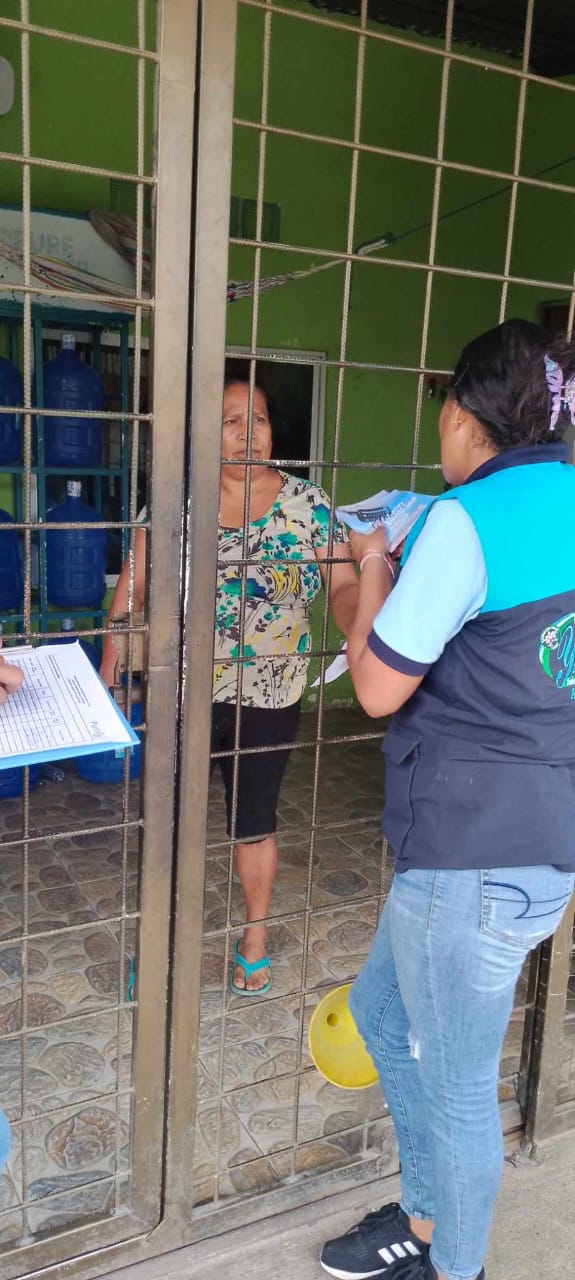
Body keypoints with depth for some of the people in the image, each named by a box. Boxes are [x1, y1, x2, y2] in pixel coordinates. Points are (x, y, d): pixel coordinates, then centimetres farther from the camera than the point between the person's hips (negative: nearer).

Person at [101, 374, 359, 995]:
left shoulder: (307, 502, -2)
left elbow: (343, 583, -7)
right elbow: (133, 584, 0)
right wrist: (109, 671, -5)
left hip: (267, 696, 0)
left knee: (254, 821, 15)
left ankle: (255, 937, 37)